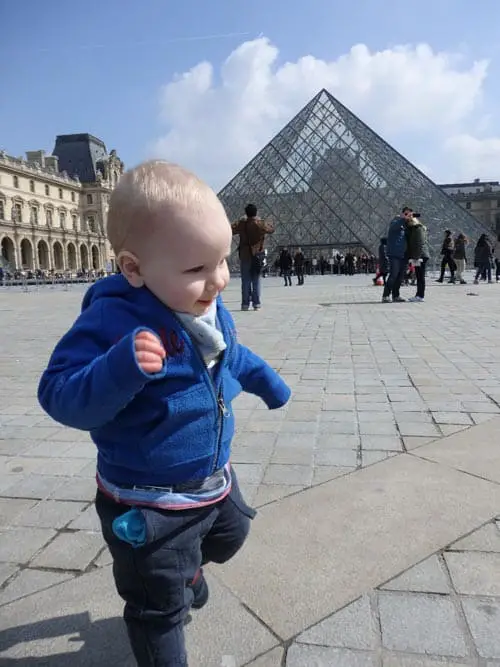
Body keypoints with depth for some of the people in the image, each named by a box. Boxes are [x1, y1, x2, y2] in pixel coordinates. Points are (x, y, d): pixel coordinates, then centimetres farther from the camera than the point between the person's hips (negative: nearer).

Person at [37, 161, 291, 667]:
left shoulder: (212, 310, -4)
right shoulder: (114, 319, -31)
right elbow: (61, 397, -32)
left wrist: (264, 379, 23)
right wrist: (120, 369, -48)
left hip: (214, 478, 8)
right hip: (149, 503, -8)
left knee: (229, 535, 35)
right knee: (160, 606, 13)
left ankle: (189, 566, 67)